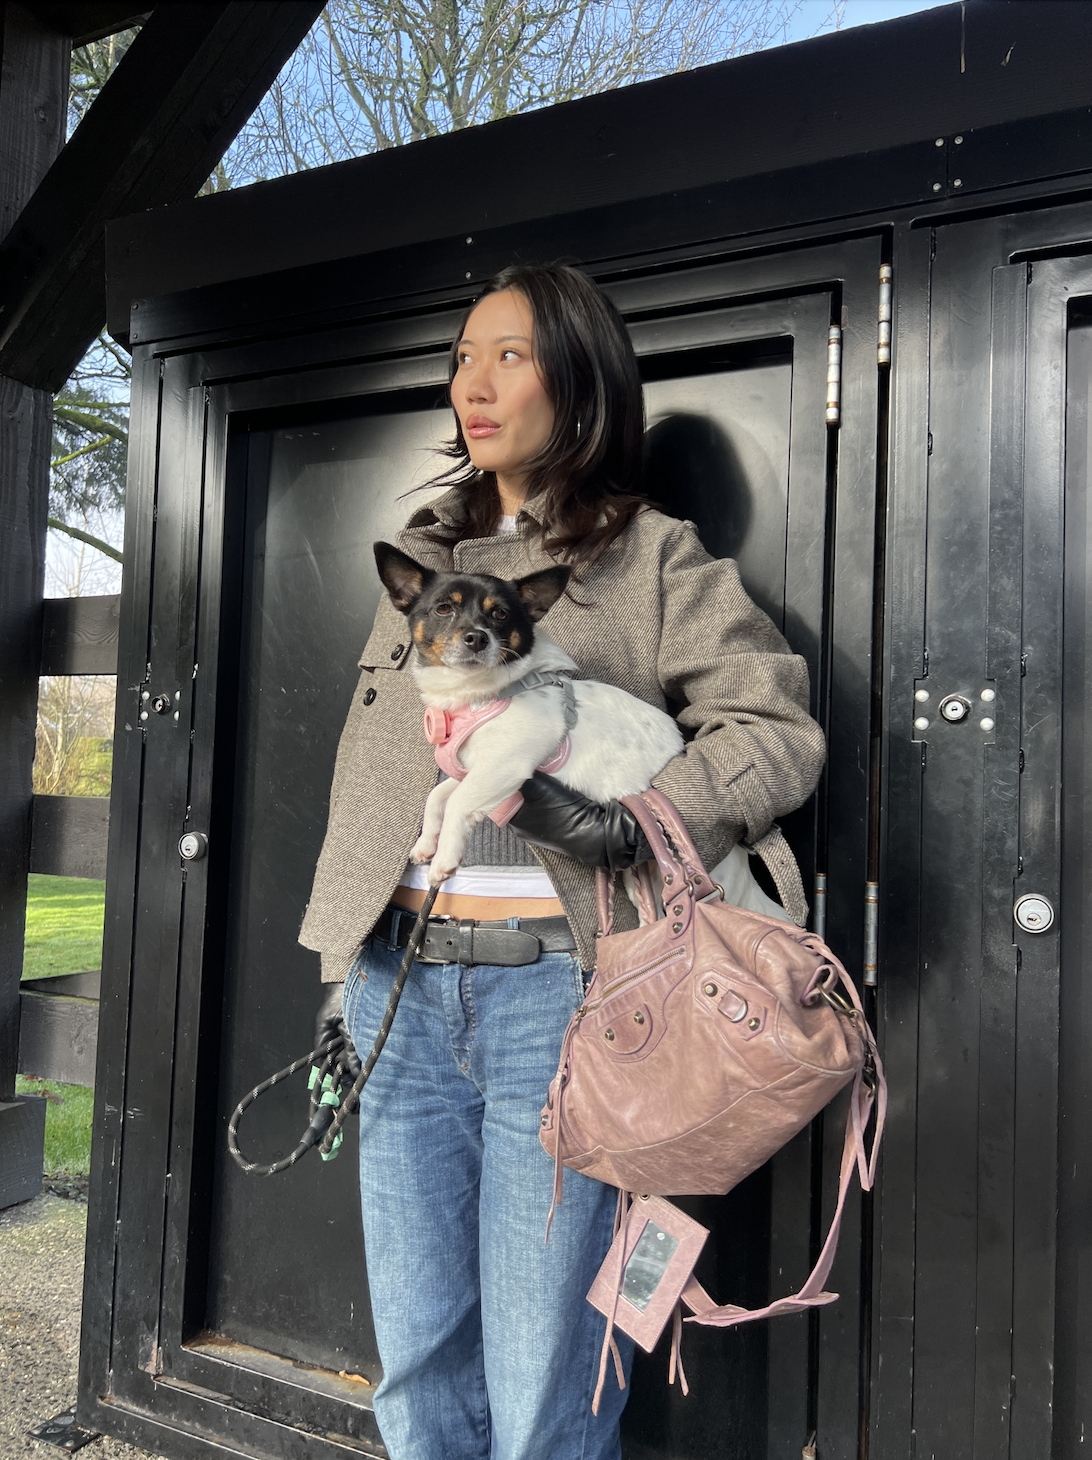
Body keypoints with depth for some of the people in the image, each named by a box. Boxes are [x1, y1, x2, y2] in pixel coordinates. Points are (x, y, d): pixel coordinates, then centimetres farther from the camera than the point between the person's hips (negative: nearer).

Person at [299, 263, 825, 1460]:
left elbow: (776, 729, -6)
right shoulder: (424, 559, 17)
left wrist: (625, 827, -21)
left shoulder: (649, 559, 3)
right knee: (419, 1364, 13)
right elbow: (364, 780, 17)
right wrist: (344, 980, 15)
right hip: (403, 982, 5)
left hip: (553, 983, -4)